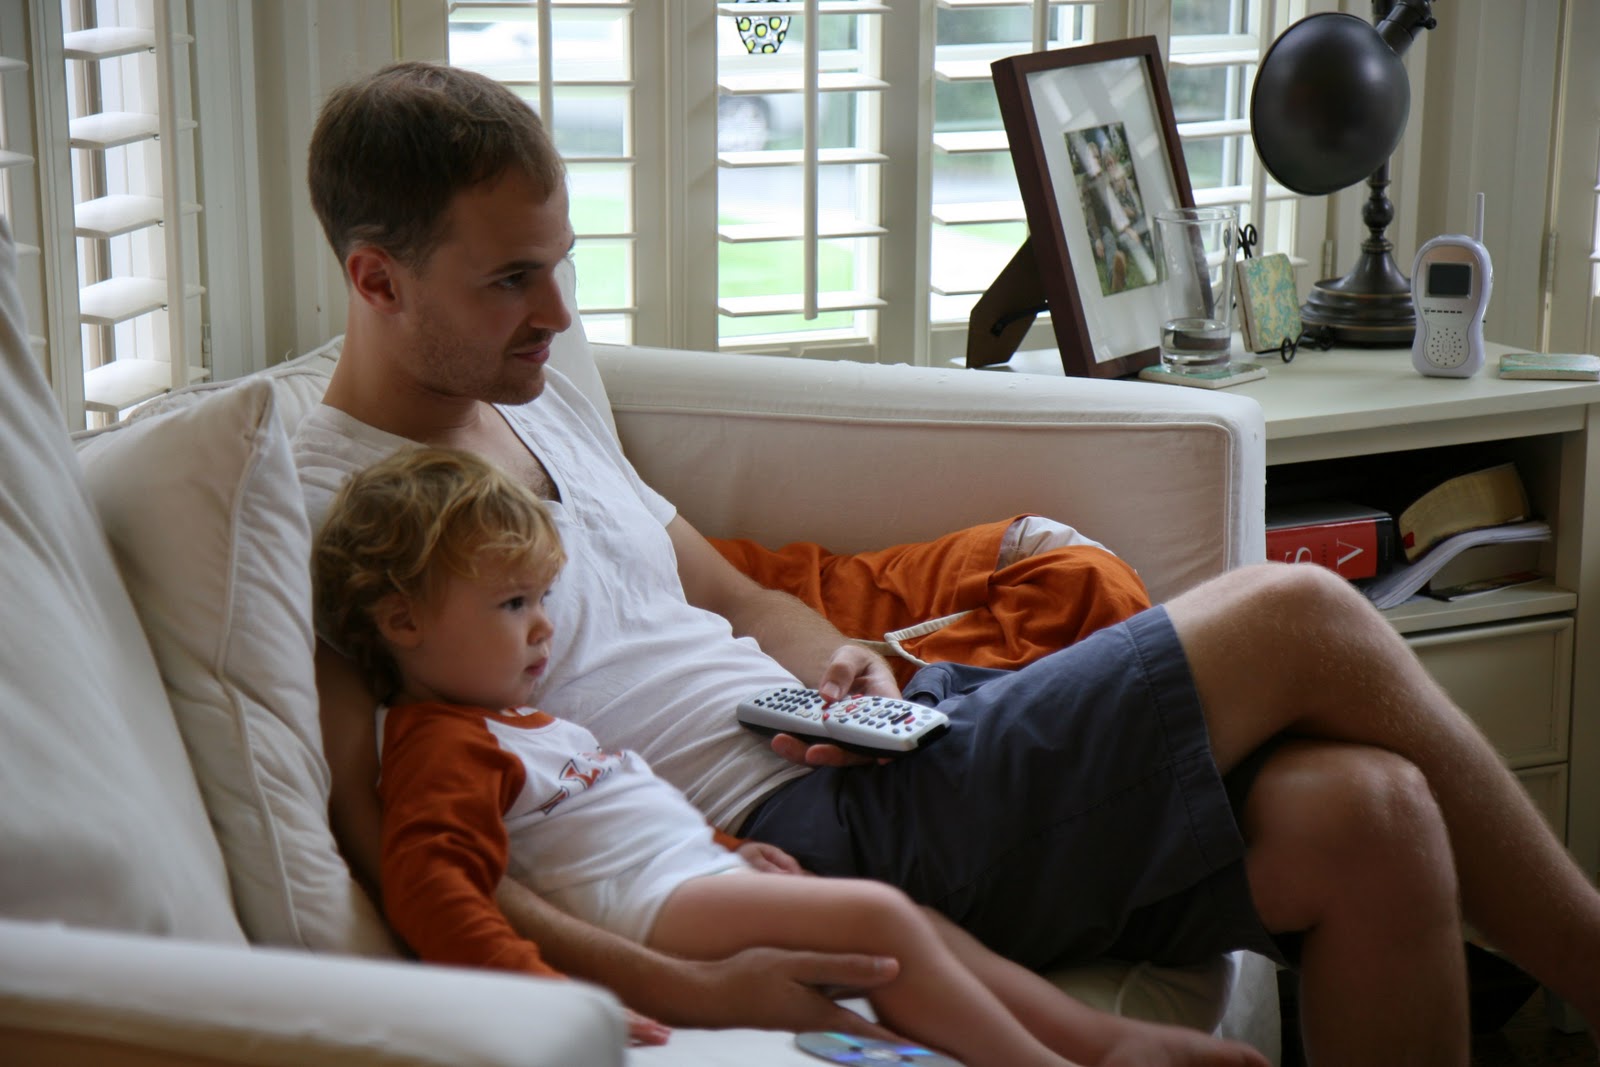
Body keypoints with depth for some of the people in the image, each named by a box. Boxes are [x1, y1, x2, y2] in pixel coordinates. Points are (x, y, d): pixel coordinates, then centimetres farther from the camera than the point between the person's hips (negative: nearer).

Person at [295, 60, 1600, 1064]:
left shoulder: (543, 400, 18)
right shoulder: (328, 508, -10)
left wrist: (836, 655, 0)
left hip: (851, 751, 9)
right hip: (803, 839, -9)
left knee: (1362, 813, -12)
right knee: (1301, 619, -14)